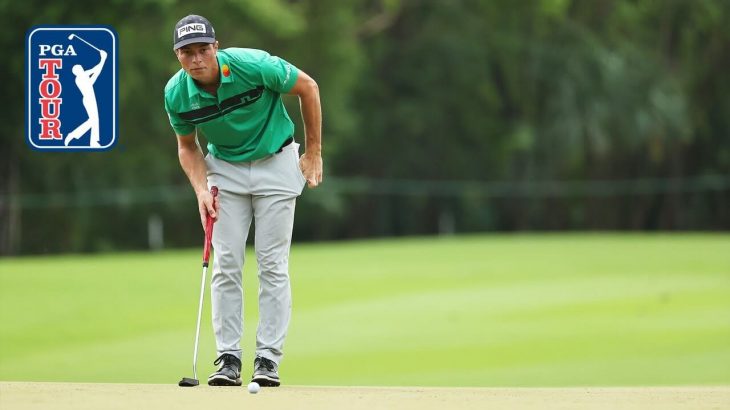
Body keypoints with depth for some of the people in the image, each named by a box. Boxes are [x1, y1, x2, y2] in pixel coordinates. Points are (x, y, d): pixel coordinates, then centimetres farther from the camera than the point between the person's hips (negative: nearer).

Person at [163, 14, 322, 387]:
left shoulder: (253, 65, -26)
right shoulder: (176, 94, -15)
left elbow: (308, 87, -11)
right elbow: (187, 146, 4)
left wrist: (313, 153, -7)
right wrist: (201, 189, -14)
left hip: (275, 164, -3)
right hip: (225, 168, 3)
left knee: (272, 264, -5)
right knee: (226, 264, -4)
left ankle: (269, 358, -2)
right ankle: (228, 357, 1)